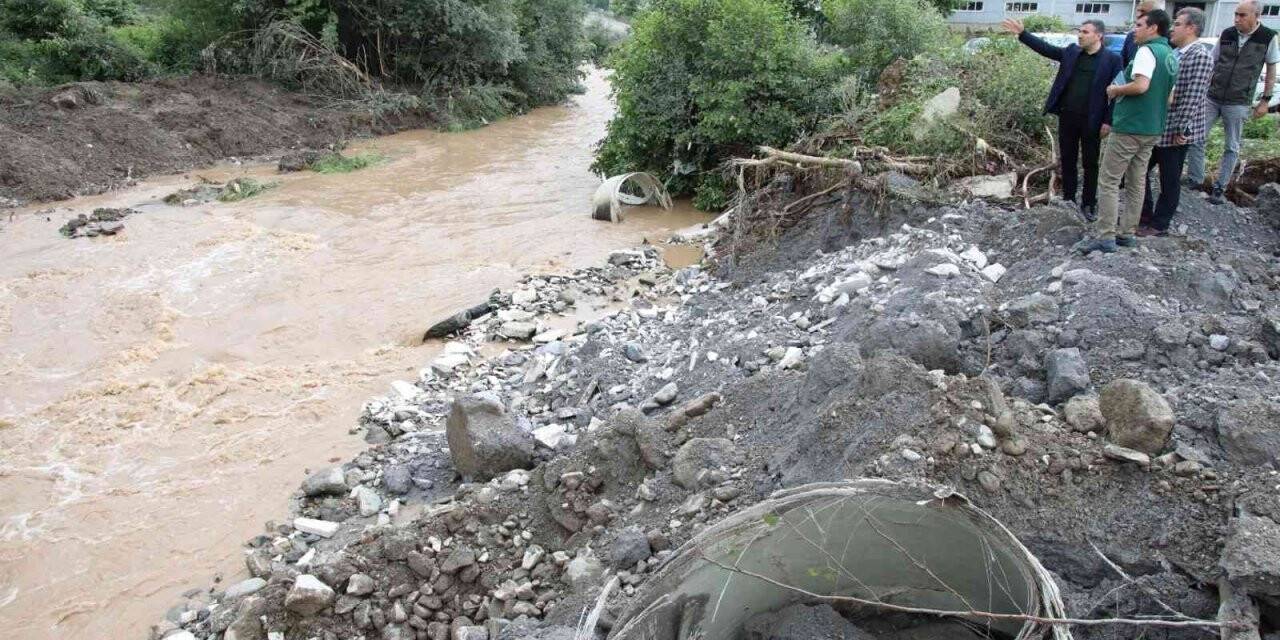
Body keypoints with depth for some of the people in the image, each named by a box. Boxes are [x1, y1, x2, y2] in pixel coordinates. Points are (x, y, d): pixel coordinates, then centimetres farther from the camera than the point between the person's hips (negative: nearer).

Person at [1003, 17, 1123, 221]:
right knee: (1067, 161, 11)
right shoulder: (1071, 52, 7)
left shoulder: (1112, 59, -6)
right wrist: (1022, 33, -7)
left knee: (1090, 164, 7)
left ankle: (1089, 204, 17)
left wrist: (1108, 121, -13)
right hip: (1067, 117, 4)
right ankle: (1068, 200, 23)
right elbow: (1044, 48, 4)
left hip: (1091, 121, -4)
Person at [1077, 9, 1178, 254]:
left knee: (1108, 180, -5)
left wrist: (1115, 90, -12)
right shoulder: (1172, 56, 14)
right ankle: (1127, 233, 16)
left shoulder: (1147, 51, -14)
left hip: (1130, 126, -9)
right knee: (1136, 183, 12)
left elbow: (1141, 85, -27)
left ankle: (1105, 237, -7)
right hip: (1152, 128, 9)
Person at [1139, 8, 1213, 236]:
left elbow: (1193, 97, -20)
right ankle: (1144, 216, 26)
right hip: (1156, 128, 9)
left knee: (1169, 182, 4)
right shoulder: (1175, 53, 12)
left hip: (1174, 132, -9)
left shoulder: (1200, 55, -15)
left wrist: (1181, 130, -22)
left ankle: (1159, 225, 15)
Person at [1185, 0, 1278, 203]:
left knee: (1231, 147, 7)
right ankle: (1195, 179, 14)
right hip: (1212, 98, 2)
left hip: (1238, 103, -2)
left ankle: (1220, 188, 15)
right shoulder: (1227, 34, 0)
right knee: (1195, 138, -1)